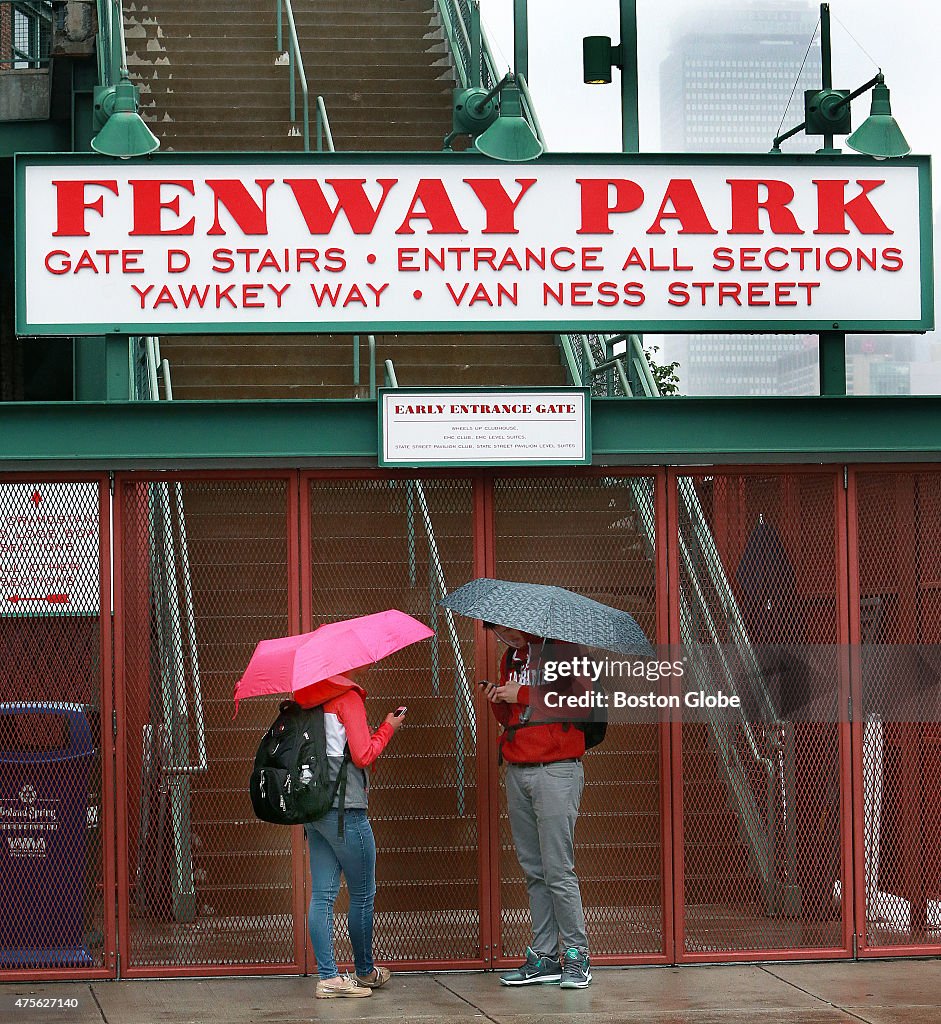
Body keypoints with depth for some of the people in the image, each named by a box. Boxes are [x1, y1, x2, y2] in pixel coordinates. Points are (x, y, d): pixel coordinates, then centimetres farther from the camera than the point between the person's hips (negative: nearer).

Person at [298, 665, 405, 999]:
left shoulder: (313, 698, 12)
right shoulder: (349, 698, -12)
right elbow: (363, 756, -14)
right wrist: (387, 728, 0)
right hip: (345, 809, -8)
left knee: (322, 895, 4)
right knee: (362, 895, 7)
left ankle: (327, 977, 2)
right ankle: (365, 971, 19)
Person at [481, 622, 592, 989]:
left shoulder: (561, 649, -5)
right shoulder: (510, 658, 18)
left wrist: (524, 695, -15)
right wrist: (498, 702, 2)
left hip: (556, 770, -7)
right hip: (517, 772, 7)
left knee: (558, 869, -9)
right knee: (533, 870, 6)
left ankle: (576, 955, -2)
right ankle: (544, 957, 9)